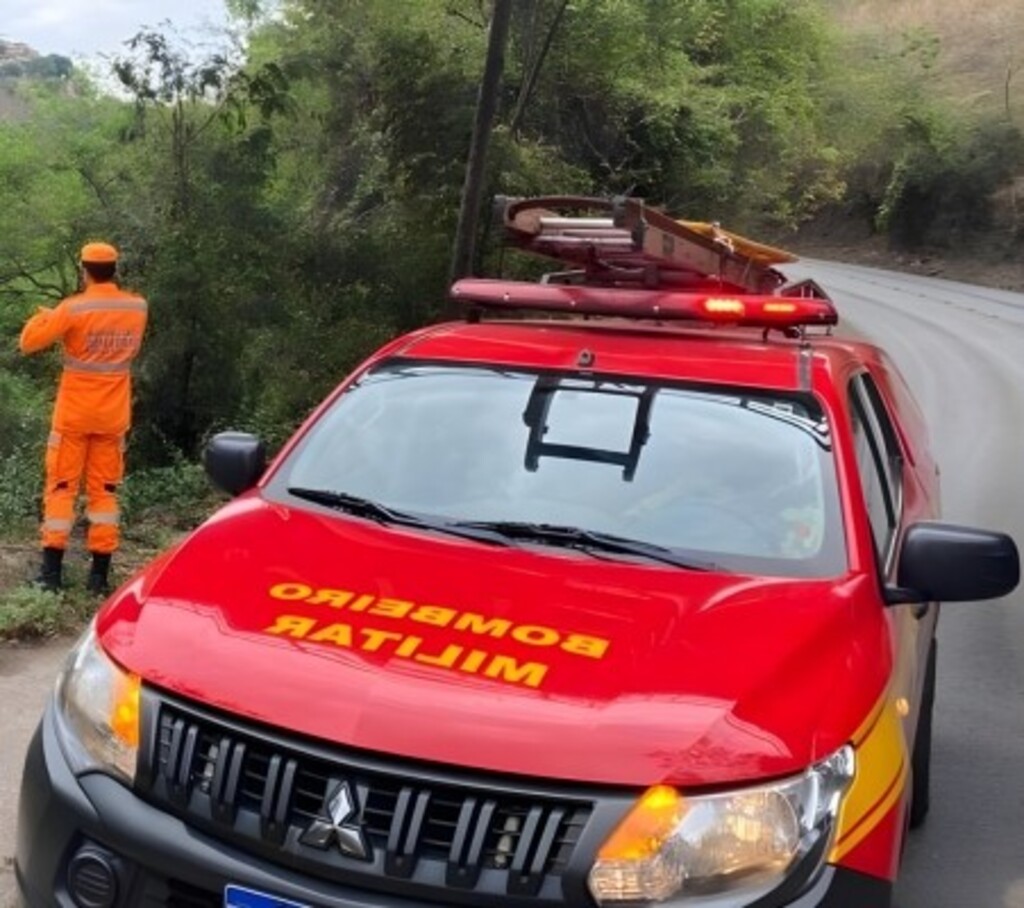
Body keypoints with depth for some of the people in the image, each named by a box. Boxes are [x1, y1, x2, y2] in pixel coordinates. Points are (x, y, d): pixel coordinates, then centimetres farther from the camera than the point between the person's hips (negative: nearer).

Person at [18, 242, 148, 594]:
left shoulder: (73, 308, -14)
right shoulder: (137, 308, -1)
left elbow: (29, 342, -9)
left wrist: (44, 317, 11)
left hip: (74, 414, -3)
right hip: (113, 416, 3)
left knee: (61, 487, 6)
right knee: (105, 490, 8)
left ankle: (52, 570, 4)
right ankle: (100, 573, 7)